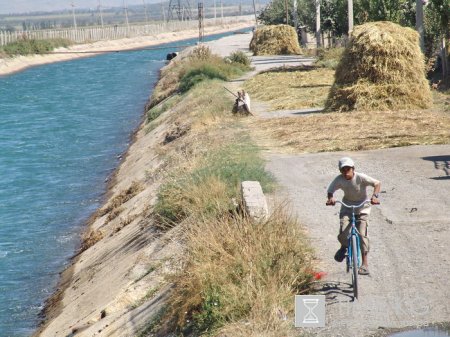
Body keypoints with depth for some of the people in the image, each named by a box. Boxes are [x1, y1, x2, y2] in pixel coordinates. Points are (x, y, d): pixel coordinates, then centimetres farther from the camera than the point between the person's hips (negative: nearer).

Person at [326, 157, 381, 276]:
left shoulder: (361, 178, -21)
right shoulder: (339, 180, -13)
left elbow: (377, 183, -24)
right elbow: (330, 190, -11)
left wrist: (374, 196, -42)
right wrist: (330, 198, -34)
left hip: (362, 208, -2)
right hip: (347, 208, 2)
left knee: (362, 234, -16)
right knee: (343, 234, -19)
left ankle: (365, 263, -8)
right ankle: (344, 246, 18)